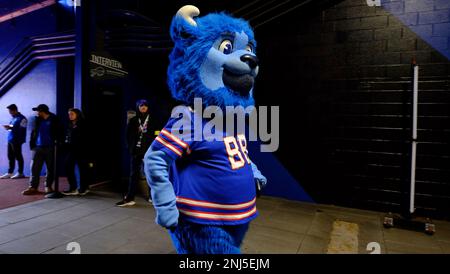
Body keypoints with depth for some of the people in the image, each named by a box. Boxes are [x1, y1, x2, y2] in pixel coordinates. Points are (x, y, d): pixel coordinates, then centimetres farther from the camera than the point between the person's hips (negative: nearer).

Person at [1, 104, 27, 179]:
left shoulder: (22, 118, -10)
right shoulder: (13, 118, 18)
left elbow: (21, 129, -19)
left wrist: (11, 127, -20)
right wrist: (8, 127, 5)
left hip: (17, 140, -9)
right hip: (10, 139, 9)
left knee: (18, 156, -2)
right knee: (10, 157, 12)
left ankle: (20, 173, 6)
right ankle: (10, 173, 19)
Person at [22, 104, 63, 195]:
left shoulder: (54, 120, -3)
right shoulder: (37, 120, 8)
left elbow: (59, 133, -3)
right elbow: (33, 132, 11)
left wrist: (57, 143, -13)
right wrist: (32, 144, 1)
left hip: (50, 148, -3)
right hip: (38, 147, 3)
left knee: (50, 168, 6)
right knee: (35, 168, 0)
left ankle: (48, 186, 17)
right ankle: (33, 187, 5)